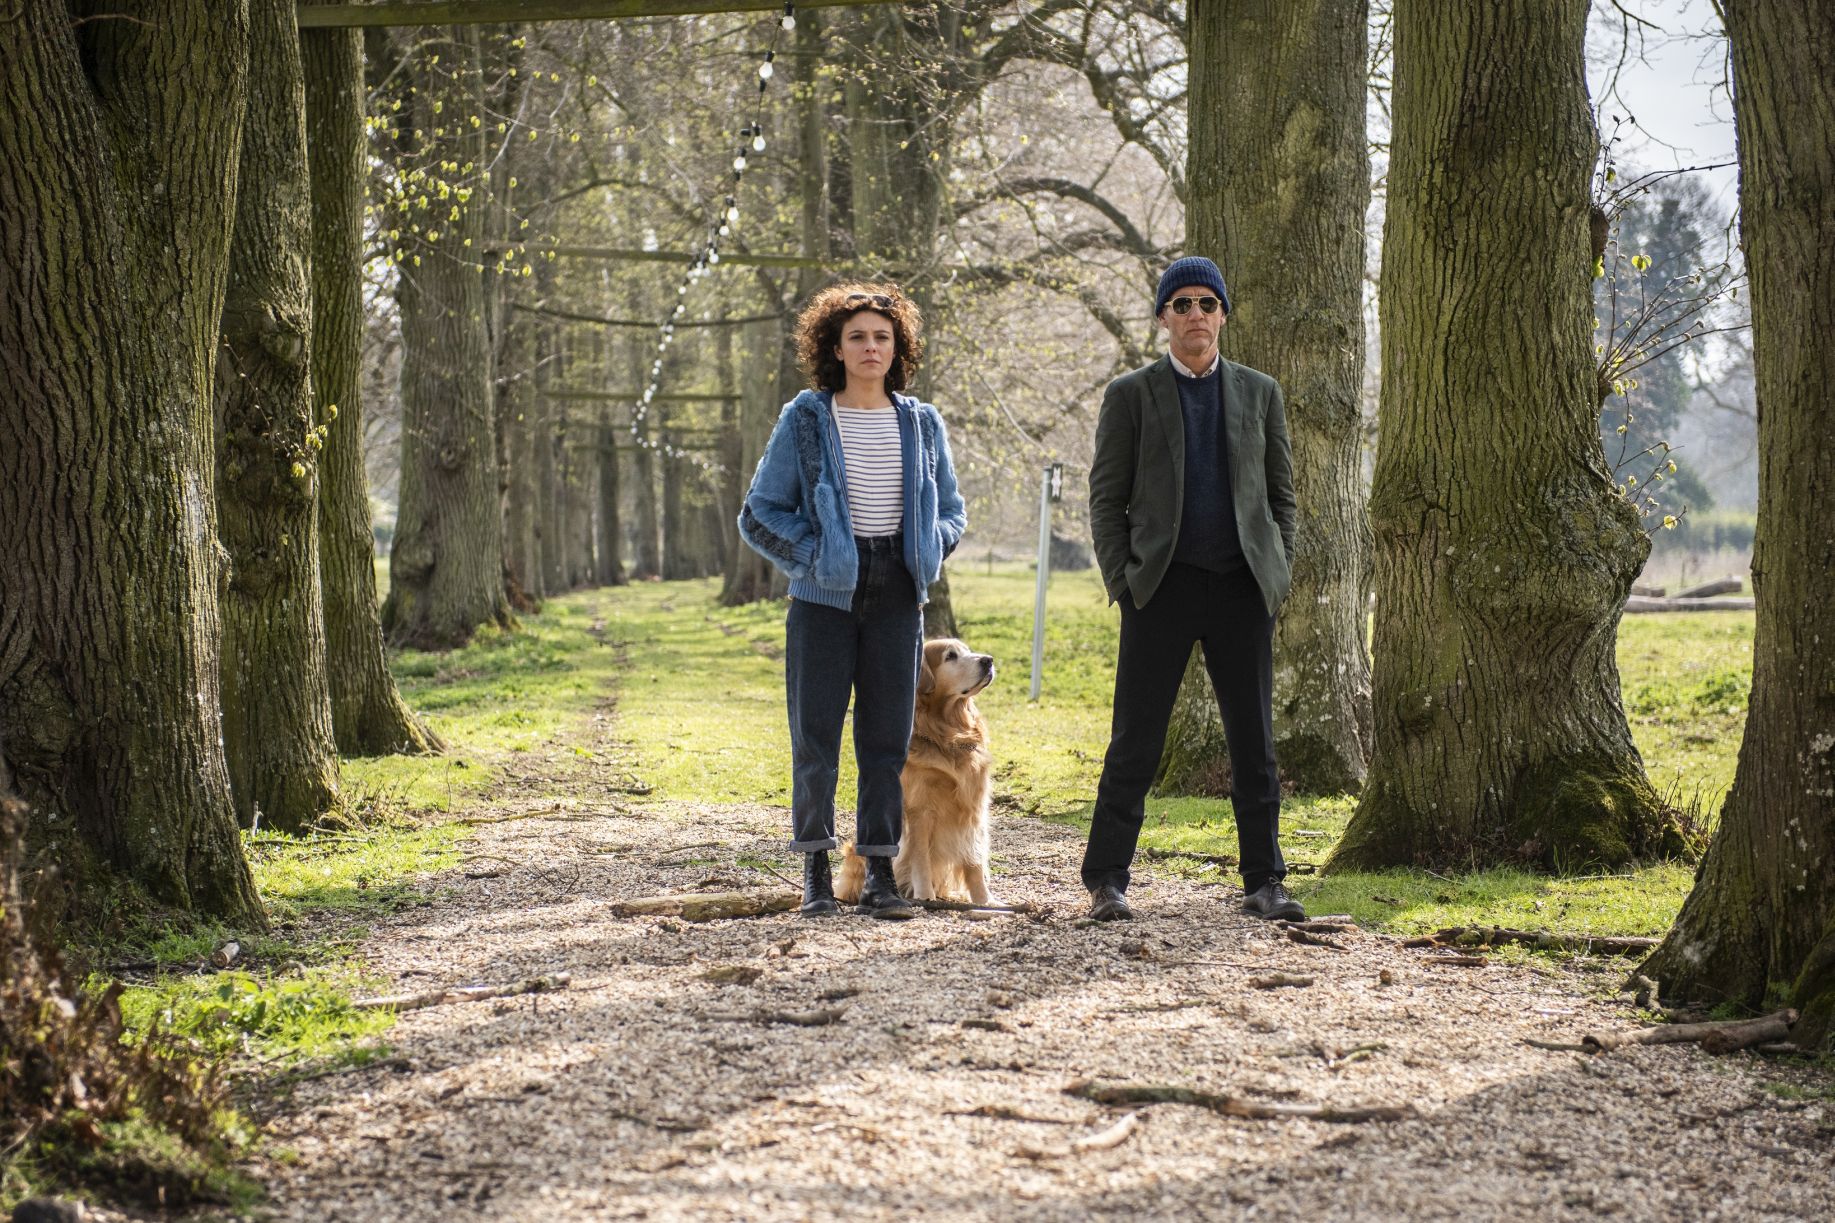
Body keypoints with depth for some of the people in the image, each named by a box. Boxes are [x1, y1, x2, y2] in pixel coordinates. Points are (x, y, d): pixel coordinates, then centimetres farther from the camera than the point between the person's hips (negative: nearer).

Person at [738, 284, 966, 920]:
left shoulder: (921, 423, 8)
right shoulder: (806, 420, 0)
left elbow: (951, 509, 18)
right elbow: (760, 513, 2)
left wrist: (927, 550, -1)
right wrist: (813, 554, -9)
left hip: (896, 597, 2)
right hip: (825, 595, -2)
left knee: (887, 736, 3)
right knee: (815, 736, -1)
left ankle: (880, 874, 9)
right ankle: (816, 874, 8)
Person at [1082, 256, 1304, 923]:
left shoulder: (1259, 392, 11)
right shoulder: (1130, 394, 4)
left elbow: (1280, 492, 14)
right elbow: (1106, 497, 4)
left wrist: (1277, 576, 3)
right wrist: (1121, 584, -6)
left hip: (1242, 591, 2)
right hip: (1163, 587, -2)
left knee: (1255, 742, 4)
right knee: (1135, 742, -2)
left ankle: (1263, 882, 11)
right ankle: (1106, 881, 6)